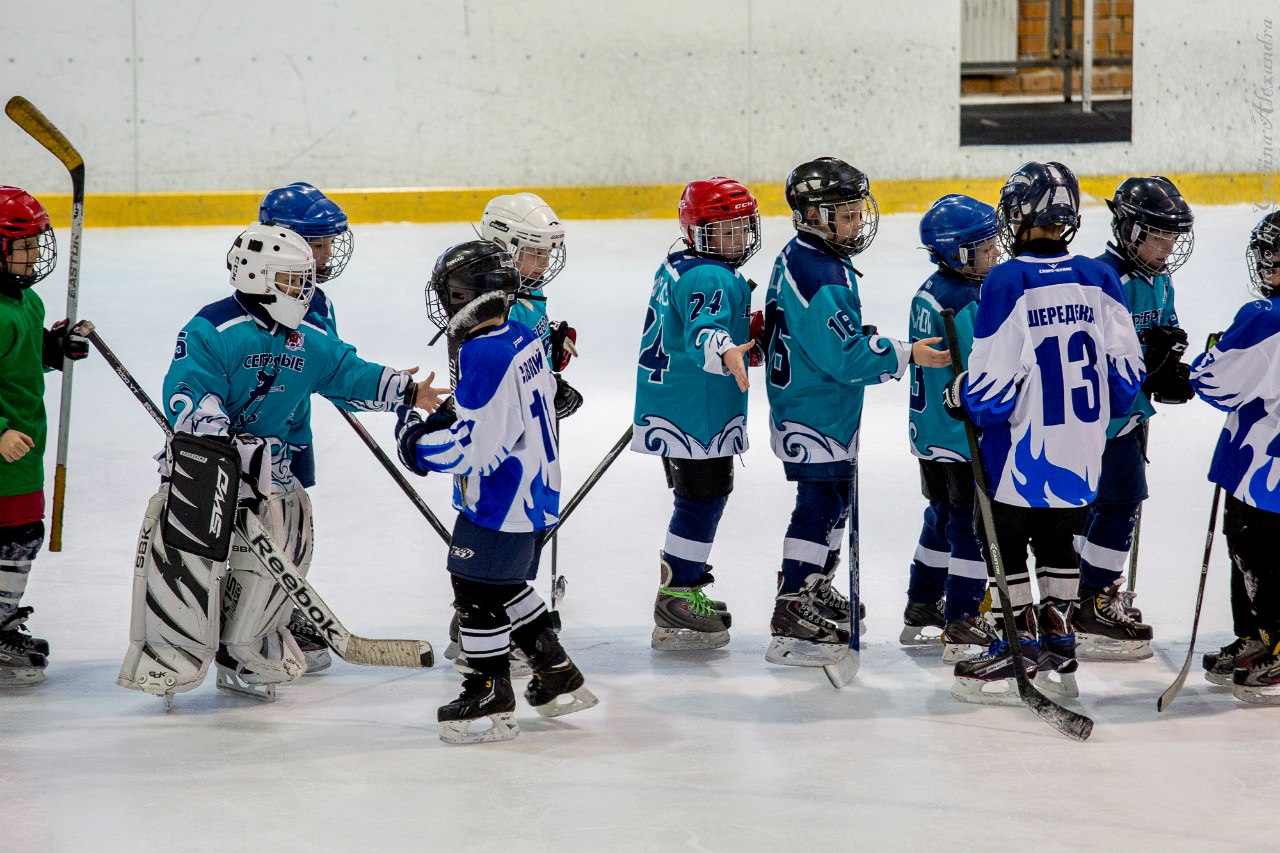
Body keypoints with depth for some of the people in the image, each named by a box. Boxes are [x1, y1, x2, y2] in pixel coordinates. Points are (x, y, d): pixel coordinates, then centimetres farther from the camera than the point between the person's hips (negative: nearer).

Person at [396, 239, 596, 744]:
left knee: (478, 593, 0)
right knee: (505, 587, 22)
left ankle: (491, 701, 7)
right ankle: (558, 677, 28)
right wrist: (444, 421, 13)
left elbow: (472, 447, -26)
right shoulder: (522, 339, 6)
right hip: (535, 492, 10)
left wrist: (417, 441, -12)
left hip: (500, 504, -10)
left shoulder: (484, 355, -24)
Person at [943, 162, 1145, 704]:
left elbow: (995, 381, -17)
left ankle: (1015, 655, 9)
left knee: (1006, 544, 8)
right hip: (1080, 454, 5)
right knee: (1057, 542, 18)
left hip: (1021, 453, -5)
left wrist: (961, 399, 3)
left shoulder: (1006, 283, -15)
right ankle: (1057, 651, 22)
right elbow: (1126, 368, 3)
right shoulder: (1099, 279, 0)